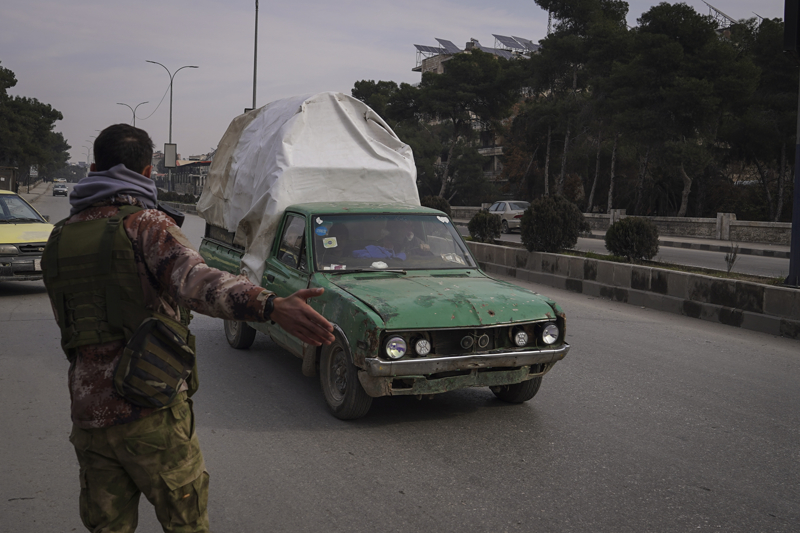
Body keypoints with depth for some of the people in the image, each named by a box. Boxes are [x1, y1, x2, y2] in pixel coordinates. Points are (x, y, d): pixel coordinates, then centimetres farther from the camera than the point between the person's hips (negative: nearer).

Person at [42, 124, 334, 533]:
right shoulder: (146, 224, -9)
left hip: (87, 414, 5)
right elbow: (196, 282, -29)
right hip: (150, 411, -5)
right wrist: (272, 307, -44)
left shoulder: (59, 238, 11)